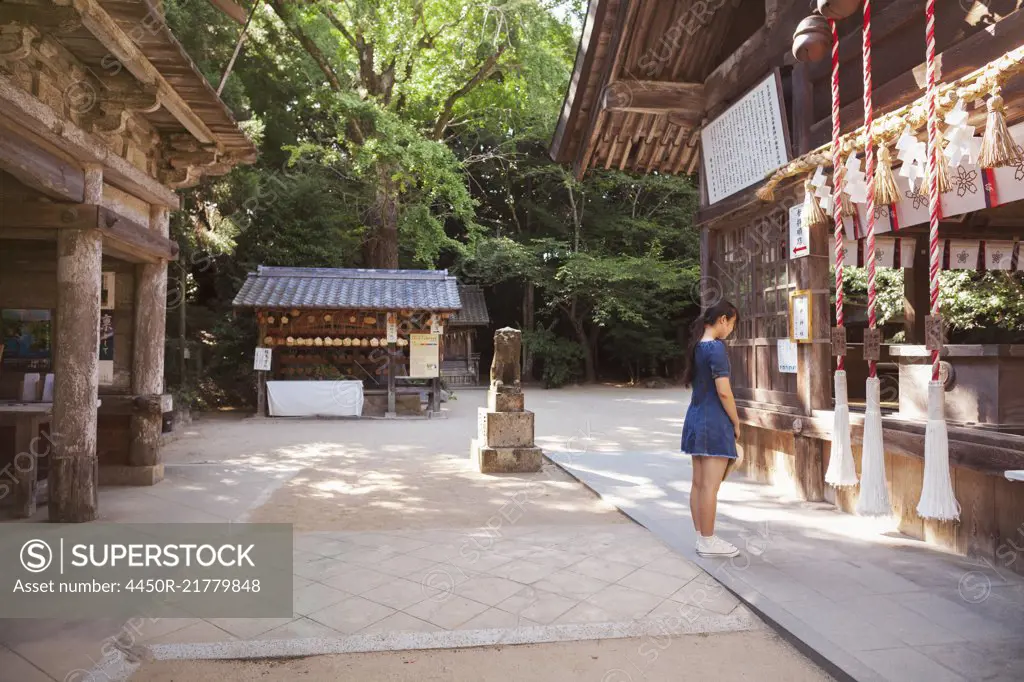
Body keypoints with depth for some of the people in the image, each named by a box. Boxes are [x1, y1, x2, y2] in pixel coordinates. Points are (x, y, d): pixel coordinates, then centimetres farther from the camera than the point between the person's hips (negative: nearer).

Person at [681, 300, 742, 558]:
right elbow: (723, 392, -19)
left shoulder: (697, 346, 10)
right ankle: (708, 542, 7)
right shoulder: (716, 347, -16)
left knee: (698, 484, 12)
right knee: (710, 486, -1)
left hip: (696, 419, 9)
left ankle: (701, 537, 21)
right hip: (714, 422, -9)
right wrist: (736, 422, -6)